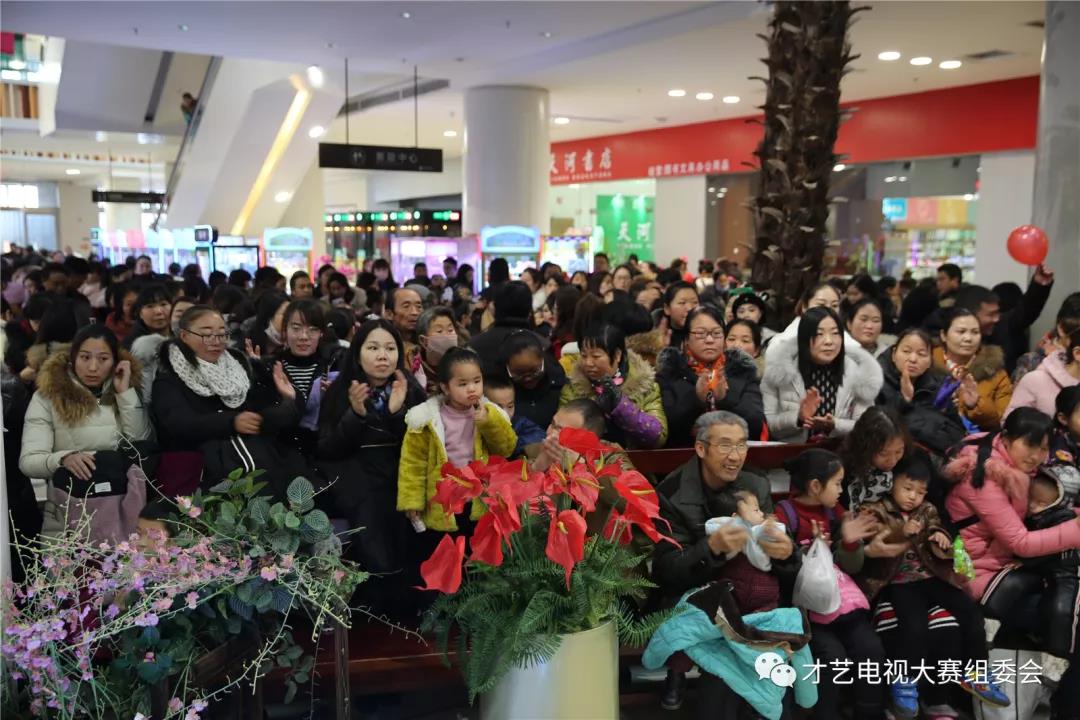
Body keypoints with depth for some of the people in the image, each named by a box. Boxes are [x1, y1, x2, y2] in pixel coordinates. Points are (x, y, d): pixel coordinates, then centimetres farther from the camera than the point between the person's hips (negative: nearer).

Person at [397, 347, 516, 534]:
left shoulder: (488, 414, -1)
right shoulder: (429, 419, -10)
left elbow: (507, 448, -5)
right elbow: (414, 461, -7)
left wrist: (488, 422, -19)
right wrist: (412, 500, -10)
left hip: (481, 503, 2)